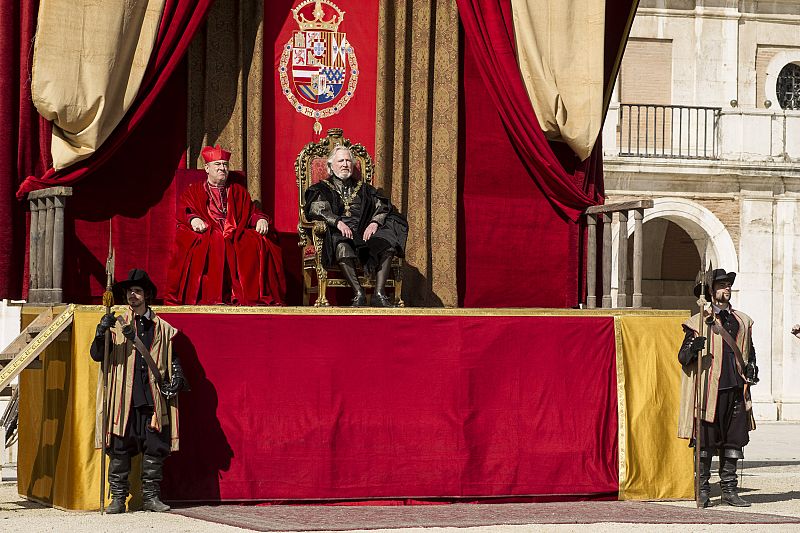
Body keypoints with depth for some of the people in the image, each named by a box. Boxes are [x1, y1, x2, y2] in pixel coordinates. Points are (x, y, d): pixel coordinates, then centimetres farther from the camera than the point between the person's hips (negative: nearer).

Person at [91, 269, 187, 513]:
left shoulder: (162, 328, 13)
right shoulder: (117, 325, 8)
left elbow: (172, 357, 21)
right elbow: (97, 355, -1)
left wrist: (177, 377, 4)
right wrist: (101, 333, -19)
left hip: (153, 398, 1)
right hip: (123, 399, -1)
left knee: (155, 448, 1)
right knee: (119, 449, -2)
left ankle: (151, 497, 10)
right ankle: (118, 499, 3)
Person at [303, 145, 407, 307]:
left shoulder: (364, 189, 28)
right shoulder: (322, 189, 18)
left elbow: (382, 208, 14)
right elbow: (317, 209, -3)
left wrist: (375, 222, -10)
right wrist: (337, 222, -21)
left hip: (363, 232, 3)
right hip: (337, 233, -3)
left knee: (387, 245, -28)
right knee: (342, 248, -41)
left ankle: (379, 293, -33)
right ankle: (358, 293, -41)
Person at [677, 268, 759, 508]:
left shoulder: (742, 321, 17)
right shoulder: (699, 322, 3)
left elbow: (749, 351, 27)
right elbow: (683, 357, 0)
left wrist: (751, 367, 9)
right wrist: (692, 348, -21)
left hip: (736, 389, 4)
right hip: (709, 389, -4)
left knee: (733, 440, 5)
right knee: (706, 441, -4)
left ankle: (729, 489, 12)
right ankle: (702, 490, 3)